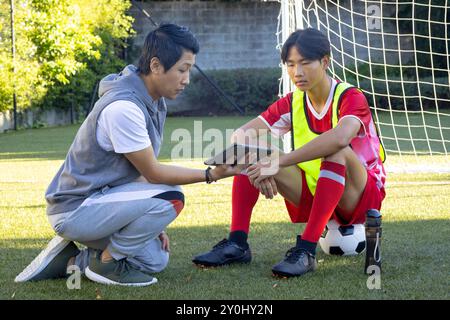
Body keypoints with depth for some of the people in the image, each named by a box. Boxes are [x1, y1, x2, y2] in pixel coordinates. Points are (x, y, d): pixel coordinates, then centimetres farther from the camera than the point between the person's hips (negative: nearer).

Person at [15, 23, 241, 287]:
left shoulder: (155, 102, 4)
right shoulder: (124, 107, -25)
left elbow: (141, 170, 7)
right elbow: (152, 173, -19)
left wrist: (154, 224, 3)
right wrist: (210, 175, -19)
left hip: (99, 200, 10)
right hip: (75, 209, -10)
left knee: (156, 260, 13)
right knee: (171, 199, -23)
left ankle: (70, 260, 14)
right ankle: (108, 262, -6)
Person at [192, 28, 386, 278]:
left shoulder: (350, 97, -18)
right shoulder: (292, 103, -1)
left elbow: (340, 137, -42)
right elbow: (241, 134, -11)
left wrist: (281, 161, -42)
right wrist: (259, 170, -31)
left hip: (362, 196, -5)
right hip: (311, 194, 5)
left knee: (336, 151, -37)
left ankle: (307, 250, -39)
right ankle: (237, 243, -19)